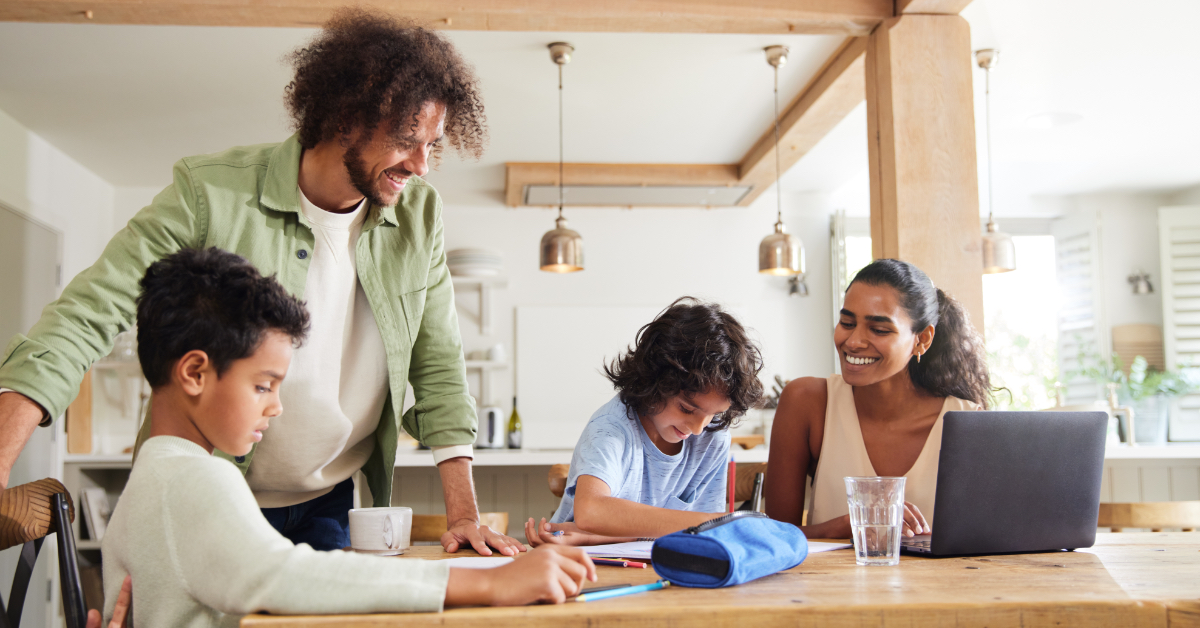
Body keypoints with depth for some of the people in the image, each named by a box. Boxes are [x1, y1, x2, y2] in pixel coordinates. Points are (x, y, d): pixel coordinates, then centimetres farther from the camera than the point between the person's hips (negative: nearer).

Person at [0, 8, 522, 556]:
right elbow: (85, 319, -20)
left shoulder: (419, 215, -6)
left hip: (328, 508, 4)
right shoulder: (210, 194, -19)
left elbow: (439, 369, -1)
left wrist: (464, 515, -8)